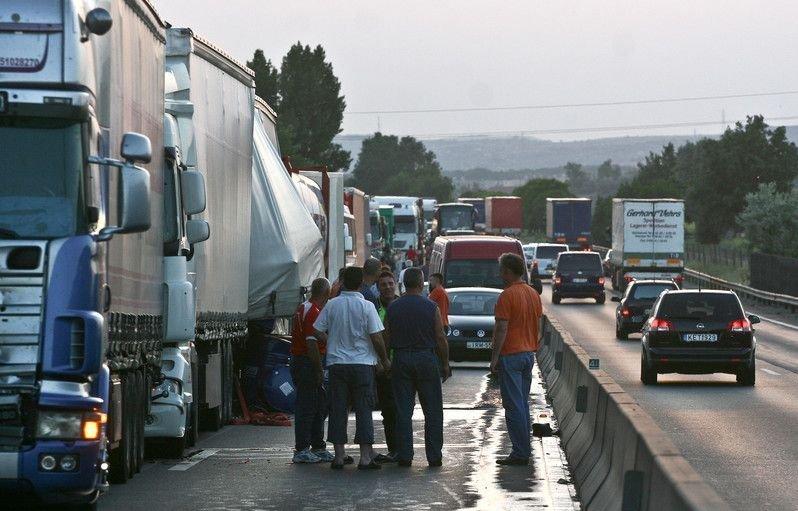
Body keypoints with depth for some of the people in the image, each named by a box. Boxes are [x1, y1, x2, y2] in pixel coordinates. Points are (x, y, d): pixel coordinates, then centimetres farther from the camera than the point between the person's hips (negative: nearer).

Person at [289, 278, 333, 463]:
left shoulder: (303, 308, 16)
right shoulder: (314, 312, -17)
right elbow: (312, 343, -22)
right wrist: (319, 370, -19)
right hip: (307, 363, -10)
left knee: (320, 406, 15)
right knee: (307, 407, -6)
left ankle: (318, 448, 21)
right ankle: (301, 451, -3)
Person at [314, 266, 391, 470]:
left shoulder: (332, 305, 1)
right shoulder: (367, 306, -7)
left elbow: (318, 332, 2)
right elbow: (376, 337, -9)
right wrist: (384, 360, 4)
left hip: (337, 363, 2)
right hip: (362, 362, -2)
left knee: (338, 409, 8)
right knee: (363, 409, 2)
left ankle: (339, 455, 8)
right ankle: (365, 457, -1)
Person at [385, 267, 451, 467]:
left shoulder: (393, 308, 0)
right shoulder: (431, 307, -5)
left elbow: (386, 338, 0)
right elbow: (441, 339, -4)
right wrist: (445, 364, 5)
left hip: (401, 359, 2)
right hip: (427, 359, -2)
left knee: (403, 411, 5)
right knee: (433, 411, 5)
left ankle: (404, 455, 2)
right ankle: (434, 456, 4)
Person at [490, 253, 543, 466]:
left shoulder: (507, 296, -15)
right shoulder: (534, 294, 10)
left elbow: (501, 329, -17)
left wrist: (494, 358, -12)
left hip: (510, 355, -8)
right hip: (529, 353, 8)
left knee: (513, 406, -6)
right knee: (523, 404, 14)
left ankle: (520, 453, -8)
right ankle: (525, 449, 16)